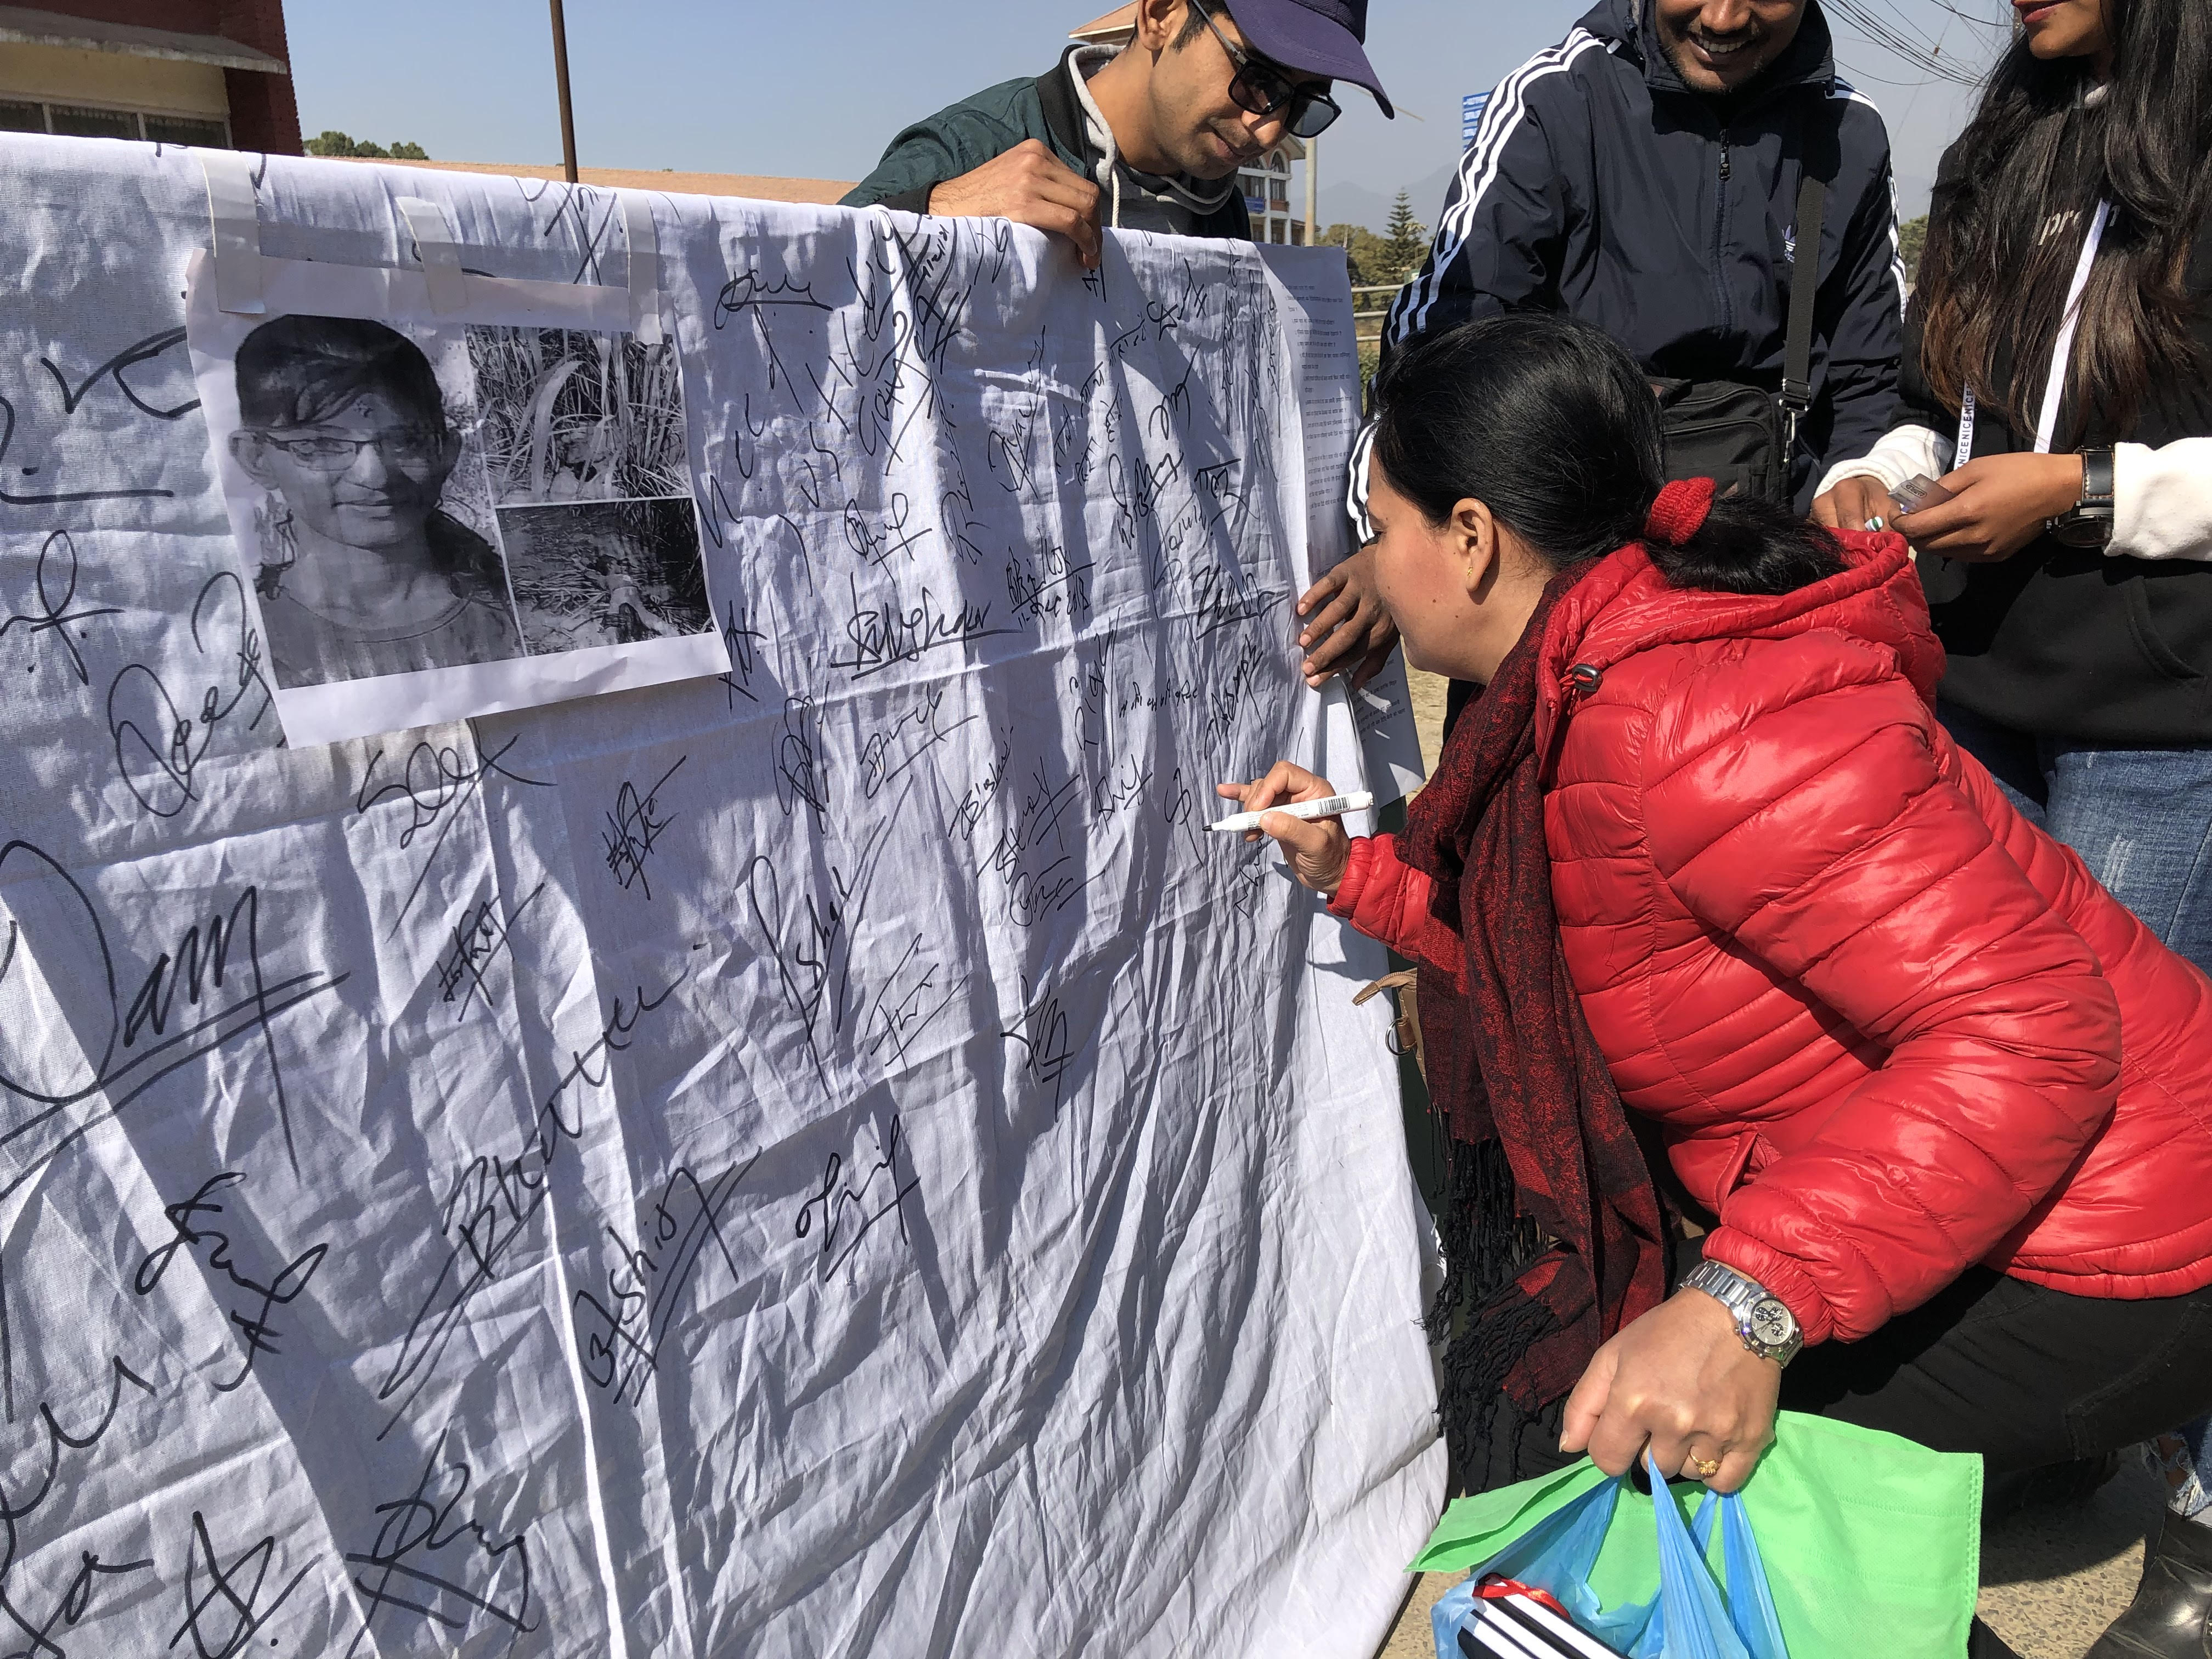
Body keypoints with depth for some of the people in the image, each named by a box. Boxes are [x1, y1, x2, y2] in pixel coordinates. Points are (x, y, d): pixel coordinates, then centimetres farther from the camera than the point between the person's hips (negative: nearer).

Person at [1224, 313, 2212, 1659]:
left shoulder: (1687, 725, -29)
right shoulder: (1581, 688, 2)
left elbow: (2028, 1031, -31)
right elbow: (1569, 962, 11)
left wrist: (1750, 1307, -36)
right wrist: (1356, 874, 12)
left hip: (2096, 1265, -10)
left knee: (1557, 1445, -9)